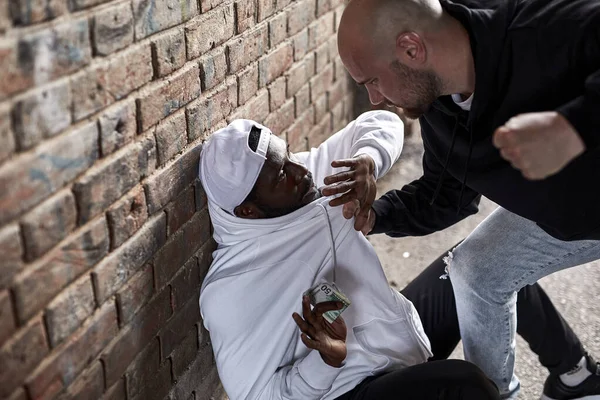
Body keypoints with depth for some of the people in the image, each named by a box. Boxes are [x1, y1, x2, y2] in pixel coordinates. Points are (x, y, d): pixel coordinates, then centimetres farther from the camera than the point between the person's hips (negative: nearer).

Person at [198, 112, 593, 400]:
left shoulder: (313, 175, -10)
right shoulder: (228, 292, -26)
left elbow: (381, 123, 0)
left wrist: (368, 160, -22)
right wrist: (326, 360, -35)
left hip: (406, 328, 8)